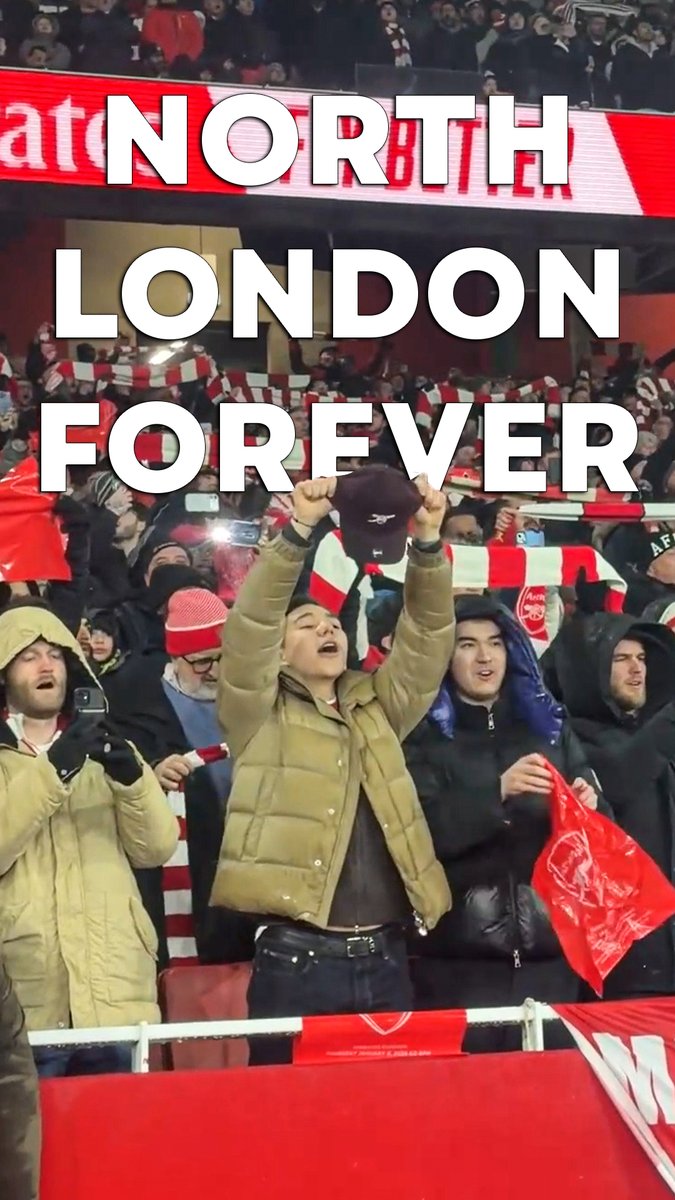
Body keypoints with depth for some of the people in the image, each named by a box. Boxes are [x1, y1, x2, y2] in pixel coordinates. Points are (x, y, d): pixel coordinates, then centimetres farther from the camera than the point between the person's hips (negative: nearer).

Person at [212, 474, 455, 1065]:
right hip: (297, 960, -4)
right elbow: (249, 626, -11)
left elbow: (427, 636, 5)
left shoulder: (377, 708, 16)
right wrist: (298, 532, -21)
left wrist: (427, 543, -9)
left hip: (385, 959, 5)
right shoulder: (261, 714, 4)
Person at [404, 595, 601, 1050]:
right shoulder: (424, 734, 1)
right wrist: (498, 791, -23)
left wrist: (588, 805, -11)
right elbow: (421, 831, -11)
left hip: (550, 949, 3)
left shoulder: (548, 725, 11)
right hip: (457, 956, -3)